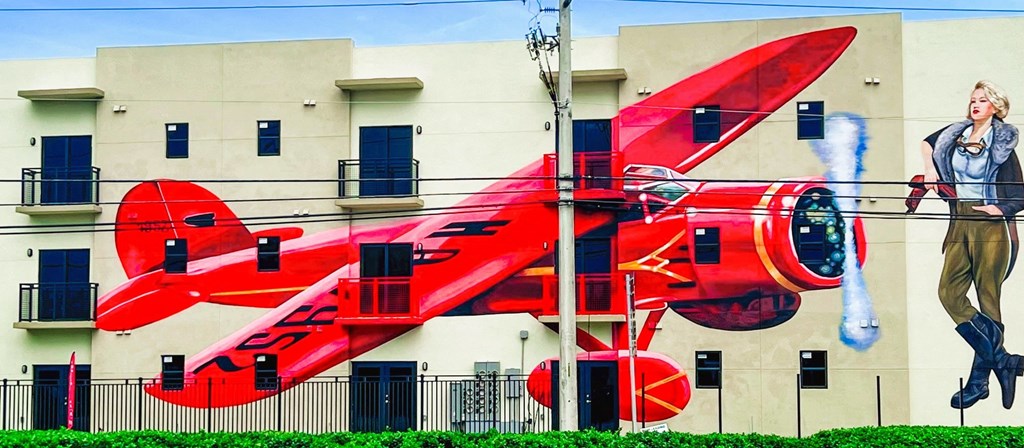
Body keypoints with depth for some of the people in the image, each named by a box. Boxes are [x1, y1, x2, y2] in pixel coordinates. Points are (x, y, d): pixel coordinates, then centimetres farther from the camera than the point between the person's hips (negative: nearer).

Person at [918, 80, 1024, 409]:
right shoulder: (956, 133, 12)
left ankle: (979, 381, 0)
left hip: (992, 225, -5)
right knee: (949, 292, -7)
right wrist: (930, 169, 16)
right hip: (960, 222, 5)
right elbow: (927, 143, 33)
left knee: (987, 299, -4)